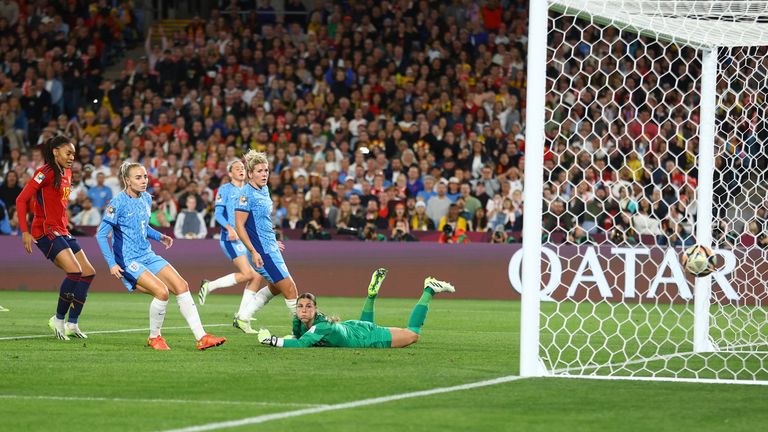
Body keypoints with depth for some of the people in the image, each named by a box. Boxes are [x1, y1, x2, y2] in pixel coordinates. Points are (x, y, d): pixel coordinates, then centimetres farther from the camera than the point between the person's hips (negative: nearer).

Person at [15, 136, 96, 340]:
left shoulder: (66, 173, 14)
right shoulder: (46, 173, -12)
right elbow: (21, 200, -14)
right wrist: (25, 232, -19)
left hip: (61, 231, 10)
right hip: (45, 231, -10)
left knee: (88, 273, 5)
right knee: (75, 271, -23)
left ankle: (72, 324, 9)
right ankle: (59, 319, -9)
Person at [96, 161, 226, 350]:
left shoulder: (146, 199, 9)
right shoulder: (118, 203, -14)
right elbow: (101, 234, -15)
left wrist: (159, 237, 6)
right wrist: (112, 264, -22)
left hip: (148, 257, 8)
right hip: (128, 261, -8)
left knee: (181, 286, -6)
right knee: (161, 291, -25)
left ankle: (201, 337, -6)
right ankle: (154, 337, -3)